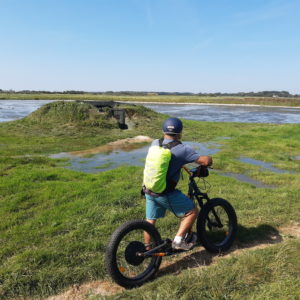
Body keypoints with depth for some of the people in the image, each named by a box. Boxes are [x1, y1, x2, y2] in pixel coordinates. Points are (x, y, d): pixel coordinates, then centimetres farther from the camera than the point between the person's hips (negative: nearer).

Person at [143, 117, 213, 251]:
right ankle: (179, 240, 9)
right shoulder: (182, 149, -14)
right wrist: (209, 159, 6)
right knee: (192, 211, 11)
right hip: (166, 193, -6)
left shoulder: (155, 143, 4)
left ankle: (147, 248, 34)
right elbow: (205, 161, -18)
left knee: (150, 220, 22)